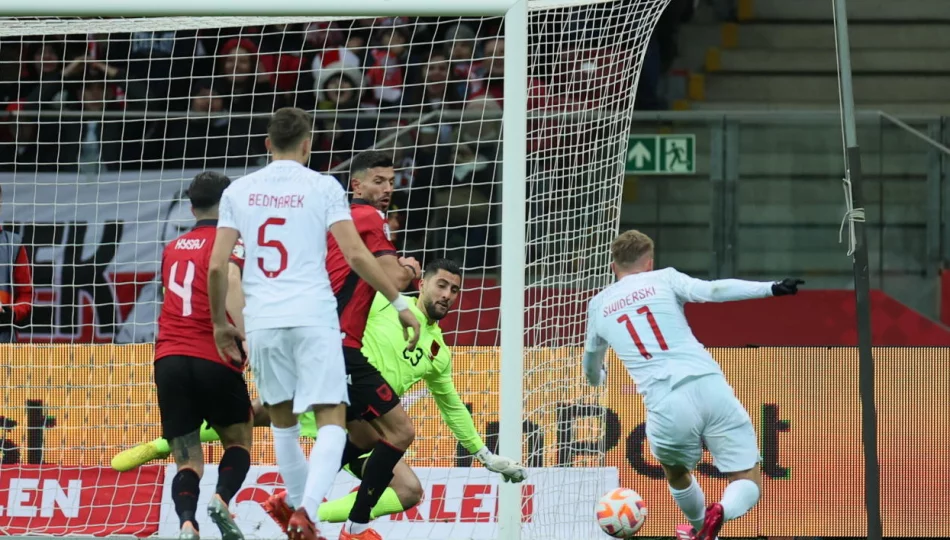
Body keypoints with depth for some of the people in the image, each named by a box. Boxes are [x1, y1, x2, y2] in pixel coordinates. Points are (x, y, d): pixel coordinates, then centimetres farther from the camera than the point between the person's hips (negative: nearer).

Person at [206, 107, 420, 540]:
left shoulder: (239, 192, 9)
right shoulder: (322, 187, 1)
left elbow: (217, 265, 5)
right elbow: (355, 254, -6)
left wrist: (220, 322, 17)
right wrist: (399, 302, 1)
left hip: (261, 323, 3)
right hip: (312, 317, -3)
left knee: (283, 422, 19)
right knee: (331, 421, -3)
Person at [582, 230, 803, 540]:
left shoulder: (599, 305, 21)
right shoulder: (663, 279, 13)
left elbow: (591, 366, 40)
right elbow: (712, 291, -7)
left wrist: (597, 380, 64)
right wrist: (771, 289, -11)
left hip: (665, 407, 1)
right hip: (710, 386, -1)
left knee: (676, 473, 34)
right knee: (748, 485, 2)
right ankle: (721, 512, -28)